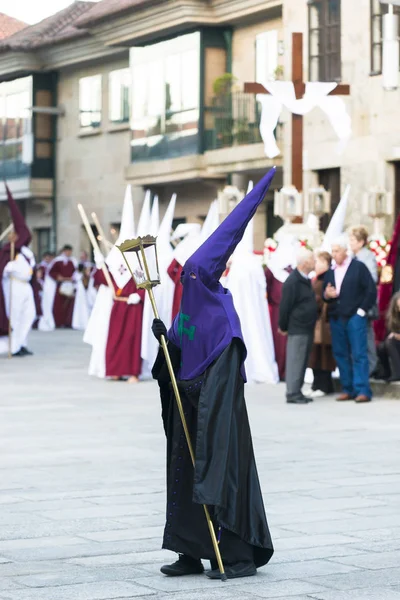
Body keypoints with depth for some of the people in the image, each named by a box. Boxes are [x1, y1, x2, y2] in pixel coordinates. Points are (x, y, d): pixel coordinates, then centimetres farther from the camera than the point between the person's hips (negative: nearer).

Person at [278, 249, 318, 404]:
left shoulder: (305, 279, 12)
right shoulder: (292, 282, -16)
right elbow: (285, 306, -14)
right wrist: (283, 327, -8)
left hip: (307, 328, 9)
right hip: (297, 329, -9)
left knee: (303, 361, 12)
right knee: (295, 361, -6)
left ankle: (297, 392, 18)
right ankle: (292, 393, -4)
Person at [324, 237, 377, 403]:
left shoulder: (358, 267, -1)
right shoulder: (329, 272, 14)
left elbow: (371, 290, -4)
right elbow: (325, 295, 17)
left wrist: (362, 310, -8)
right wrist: (327, 295, -6)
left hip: (355, 317, -5)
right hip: (336, 319, 5)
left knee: (359, 354, -7)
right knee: (341, 355, 5)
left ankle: (363, 390, -8)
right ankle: (348, 389, 11)